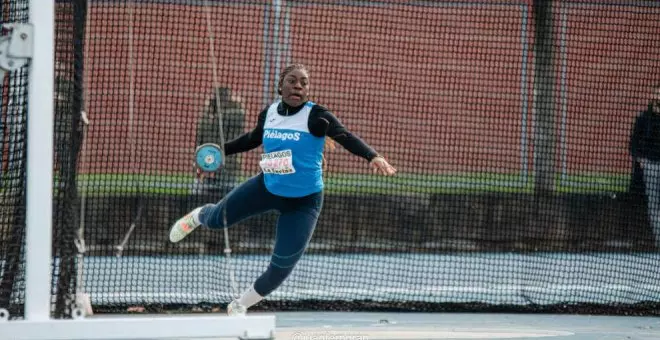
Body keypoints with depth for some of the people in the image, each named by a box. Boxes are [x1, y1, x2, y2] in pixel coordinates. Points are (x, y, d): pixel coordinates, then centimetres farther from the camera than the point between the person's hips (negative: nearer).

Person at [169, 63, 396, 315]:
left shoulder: (316, 116, -20)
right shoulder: (269, 113, -3)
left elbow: (346, 137, -35)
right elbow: (253, 138, 18)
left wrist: (373, 157, -52)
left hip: (303, 202, -4)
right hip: (267, 188, 4)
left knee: (281, 267, -7)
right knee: (217, 220, 16)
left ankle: (240, 306, 20)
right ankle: (198, 216, 57)